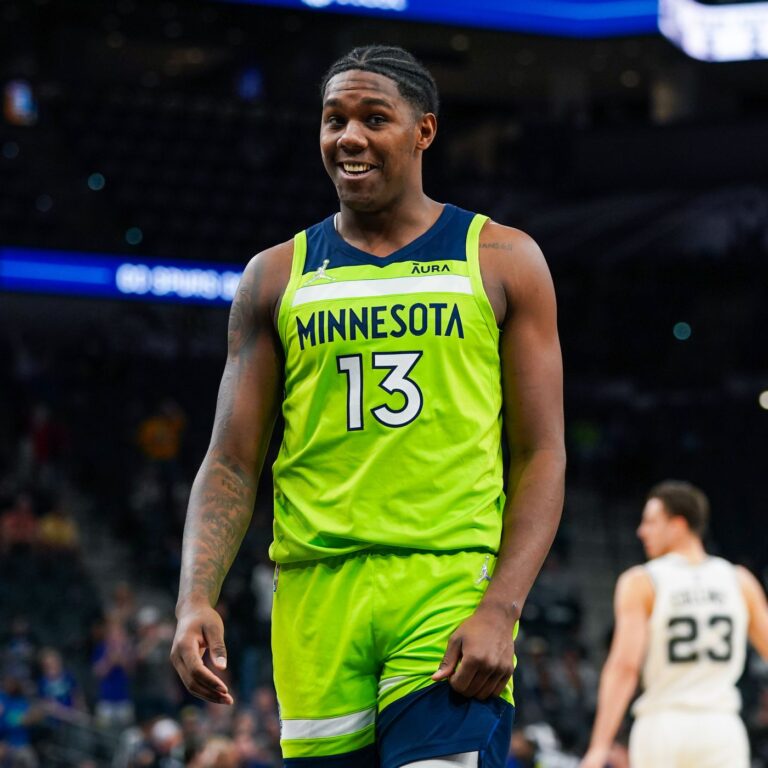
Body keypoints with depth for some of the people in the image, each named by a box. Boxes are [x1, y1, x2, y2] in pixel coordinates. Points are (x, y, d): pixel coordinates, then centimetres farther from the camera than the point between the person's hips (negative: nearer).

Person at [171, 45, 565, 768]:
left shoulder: (500, 259, 7)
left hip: (453, 588, -2)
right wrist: (196, 599, -8)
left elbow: (542, 455, 3)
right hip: (316, 593, 3)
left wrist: (500, 610, -11)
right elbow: (231, 463, 10)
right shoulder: (276, 276, 13)